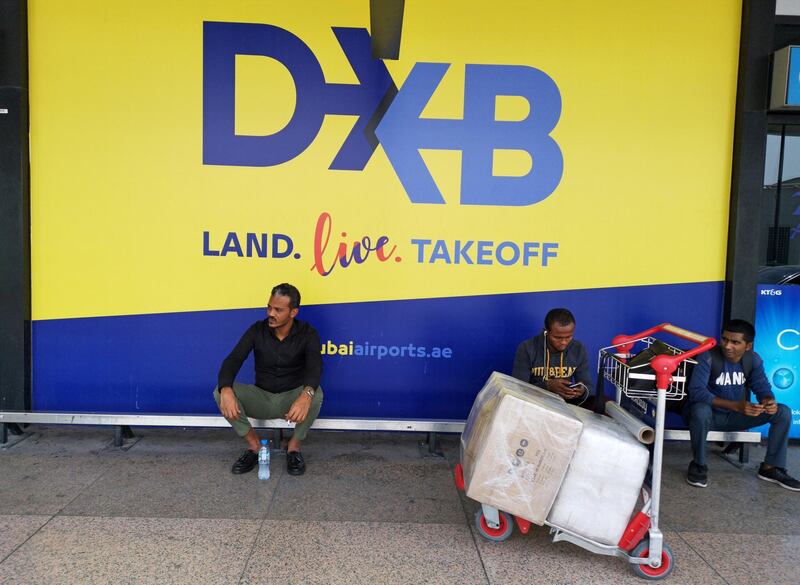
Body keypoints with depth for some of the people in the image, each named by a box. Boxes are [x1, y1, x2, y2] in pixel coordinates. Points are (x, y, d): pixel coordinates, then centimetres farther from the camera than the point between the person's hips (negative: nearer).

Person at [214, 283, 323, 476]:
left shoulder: (307, 333, -13)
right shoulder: (257, 330, -8)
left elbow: (315, 366, -30)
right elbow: (233, 360, -16)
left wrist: (306, 395, -53)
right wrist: (226, 390, -39)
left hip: (292, 399, -2)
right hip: (261, 398, 2)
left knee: (315, 394, -35)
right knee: (220, 392, -23)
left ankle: (294, 446, -8)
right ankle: (254, 445, -7)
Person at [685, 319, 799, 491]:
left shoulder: (753, 360, -6)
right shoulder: (708, 356, -24)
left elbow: (762, 388, -4)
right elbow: (696, 391, -33)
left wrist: (769, 400, -30)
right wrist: (736, 405, -42)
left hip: (734, 417, 5)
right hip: (709, 415, -5)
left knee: (783, 412, -7)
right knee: (700, 409, -40)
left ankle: (771, 467, 5)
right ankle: (698, 465, -18)